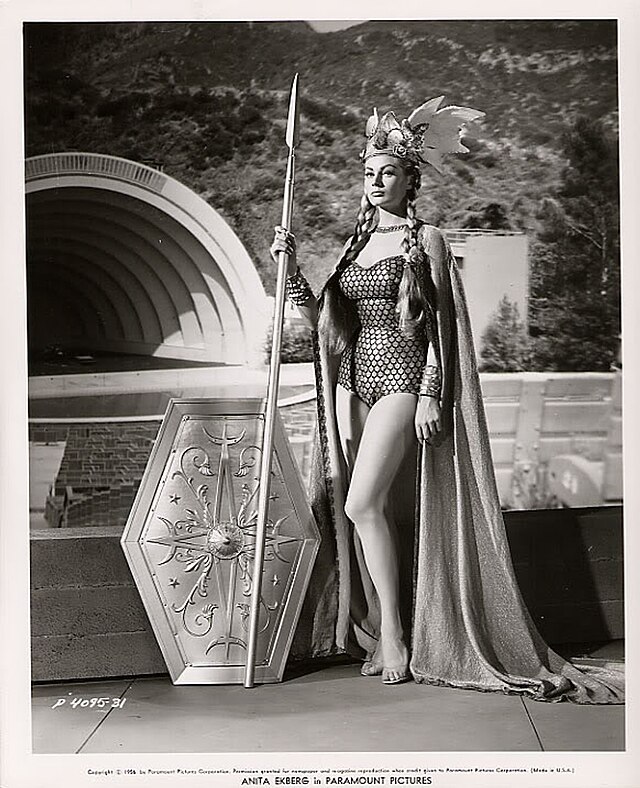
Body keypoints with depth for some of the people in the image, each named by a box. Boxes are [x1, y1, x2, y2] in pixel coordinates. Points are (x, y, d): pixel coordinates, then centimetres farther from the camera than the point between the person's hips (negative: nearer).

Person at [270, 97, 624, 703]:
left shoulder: (426, 240, -1)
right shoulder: (356, 243, 16)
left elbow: (442, 324, -6)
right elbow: (322, 320, 14)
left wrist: (431, 394, -13)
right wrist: (291, 267, 3)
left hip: (401, 377, -6)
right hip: (354, 376, 6)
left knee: (364, 505, -15)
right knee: (360, 508, 6)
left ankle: (394, 634, -2)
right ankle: (365, 626, 18)